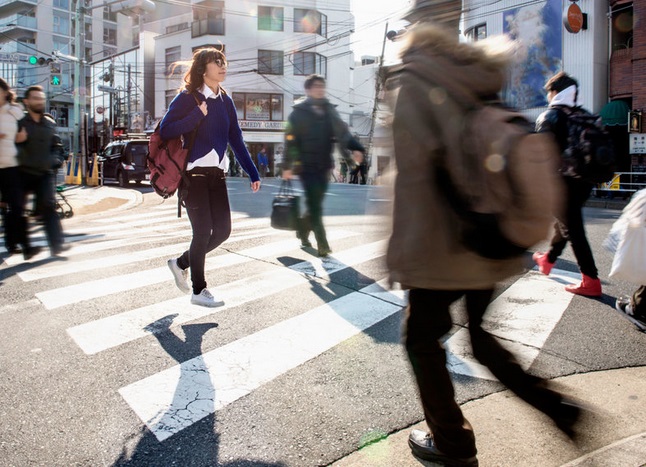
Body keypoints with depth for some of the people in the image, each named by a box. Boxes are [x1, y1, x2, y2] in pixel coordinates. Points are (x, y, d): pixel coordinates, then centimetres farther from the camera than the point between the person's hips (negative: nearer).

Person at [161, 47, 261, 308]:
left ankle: (181, 263, 27)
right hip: (193, 174, -6)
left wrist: (252, 173, 7)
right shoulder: (188, 98, -4)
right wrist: (197, 115, -19)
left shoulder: (225, 101, 12)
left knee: (223, 229, 3)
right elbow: (165, 131, -13)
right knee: (203, 232, -4)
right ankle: (199, 291, 12)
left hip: (217, 174, 6)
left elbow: (236, 140, 12)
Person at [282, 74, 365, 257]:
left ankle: (302, 230, 36)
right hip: (307, 166, -5)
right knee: (315, 205, -8)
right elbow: (290, 140, -7)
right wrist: (287, 166, -11)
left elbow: (342, 132, 4)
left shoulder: (329, 110, 11)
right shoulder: (299, 112, -3)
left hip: (324, 166, 5)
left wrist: (356, 148, -14)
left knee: (316, 204, 13)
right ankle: (322, 245, -6)